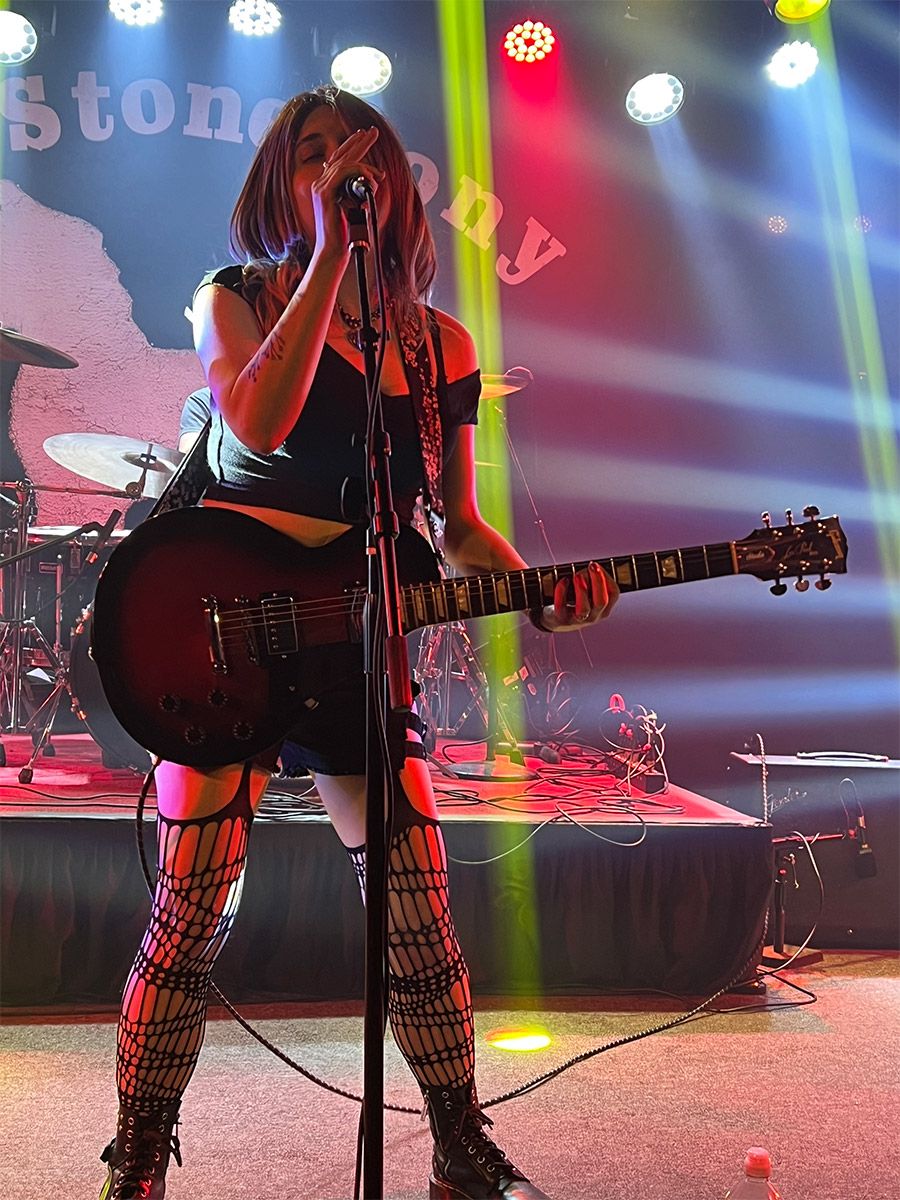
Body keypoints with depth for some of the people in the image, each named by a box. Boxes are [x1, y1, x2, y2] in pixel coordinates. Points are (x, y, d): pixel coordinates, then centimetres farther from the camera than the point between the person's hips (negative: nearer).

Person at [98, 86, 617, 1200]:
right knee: (191, 917, -2)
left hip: (354, 641, 3)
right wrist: (331, 251, -18)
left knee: (419, 916, 3)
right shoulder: (235, 297, 2)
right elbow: (257, 424, -21)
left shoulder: (440, 344, 10)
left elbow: (458, 526, 11)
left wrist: (539, 590, -7)